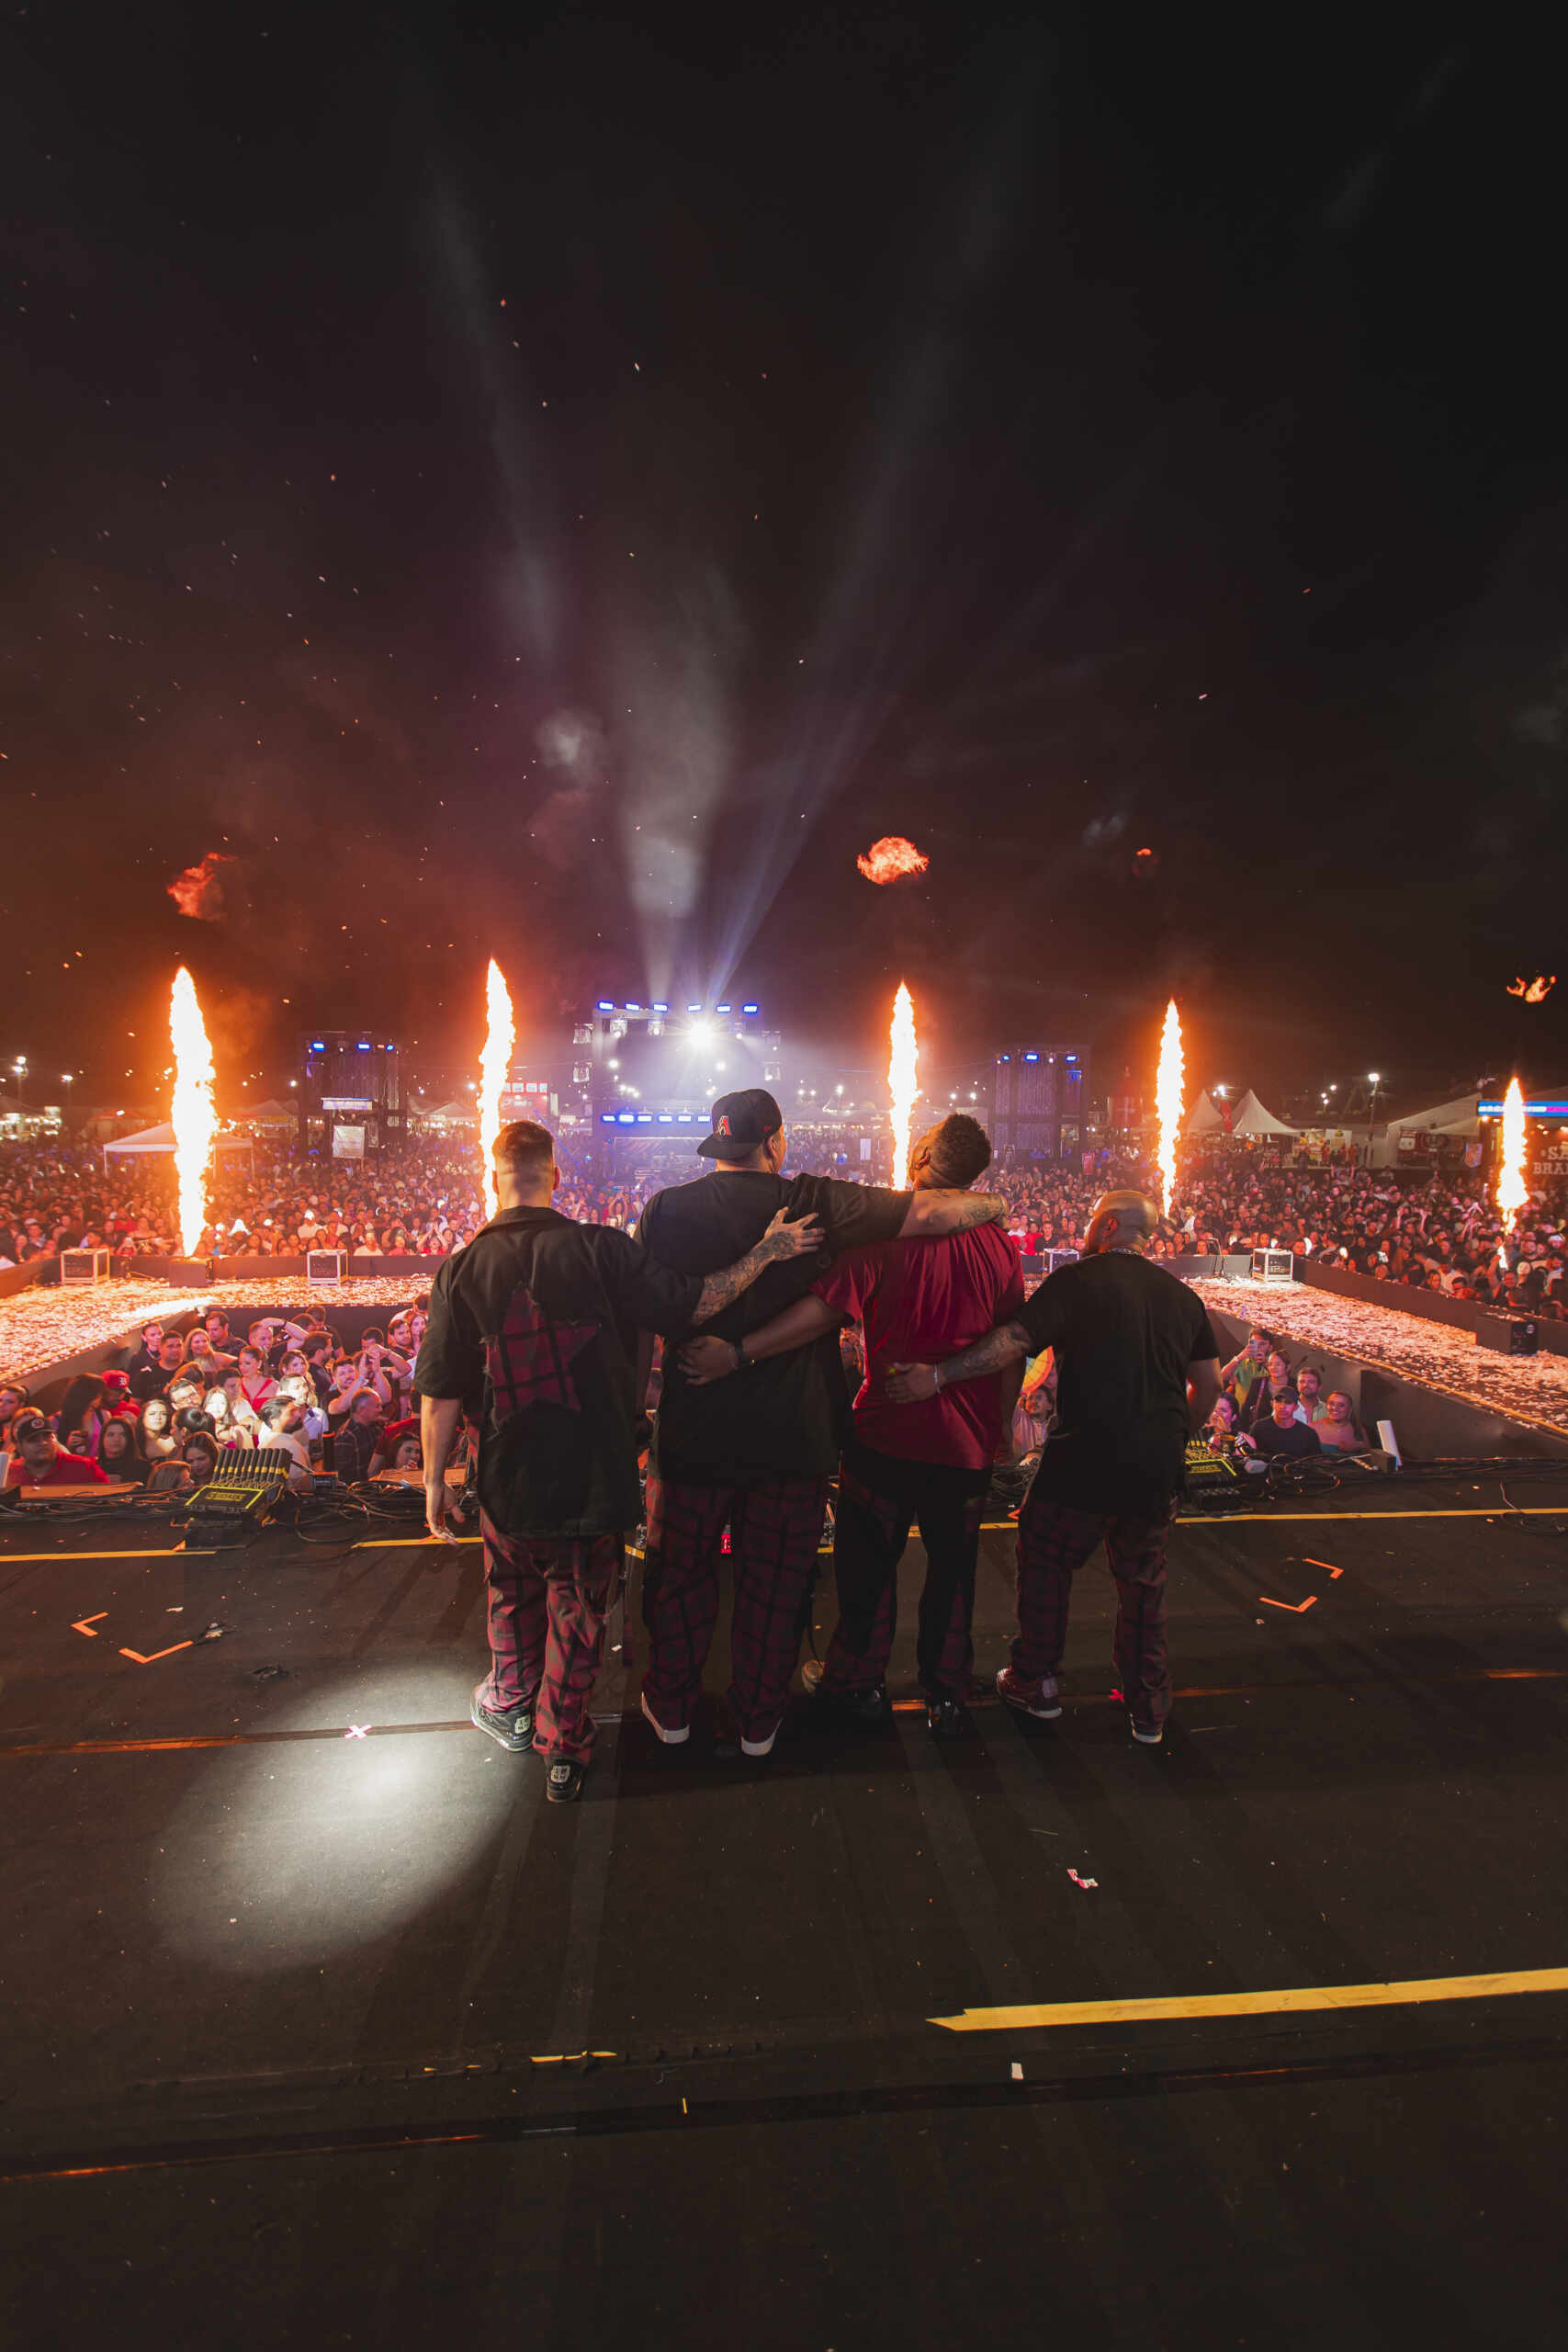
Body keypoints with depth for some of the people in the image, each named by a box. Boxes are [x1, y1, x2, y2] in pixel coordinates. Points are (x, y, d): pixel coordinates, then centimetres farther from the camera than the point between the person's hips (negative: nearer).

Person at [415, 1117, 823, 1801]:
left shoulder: (462, 1270, -10)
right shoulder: (600, 1250, -16)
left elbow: (441, 1396, -7)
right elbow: (692, 1304, -15)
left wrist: (435, 1481, 5)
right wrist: (767, 1251, -6)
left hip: (509, 1481, 2)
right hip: (595, 1476, -1)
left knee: (514, 1597, 27)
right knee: (579, 1609, 17)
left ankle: (512, 1707, 48)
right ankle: (564, 1750, 30)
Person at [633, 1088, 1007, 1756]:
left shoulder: (667, 1209, -7)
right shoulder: (816, 1203, -11)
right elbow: (931, 1212, -11)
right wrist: (992, 1204, 9)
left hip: (693, 1431, 1)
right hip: (793, 1437, -1)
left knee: (682, 1574, 20)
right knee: (775, 1584, 17)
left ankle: (670, 1709, 38)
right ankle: (758, 1721, 34)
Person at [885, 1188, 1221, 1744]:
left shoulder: (1078, 1280, -8)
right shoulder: (1182, 1295, 9)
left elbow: (1012, 1340, -18)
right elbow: (1209, 1384, 13)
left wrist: (938, 1375, -18)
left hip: (1086, 1455, -5)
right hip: (1159, 1464, 5)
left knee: (1046, 1561, 15)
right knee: (1143, 1581, 19)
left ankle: (1035, 1683, 27)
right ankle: (1149, 1712, 28)